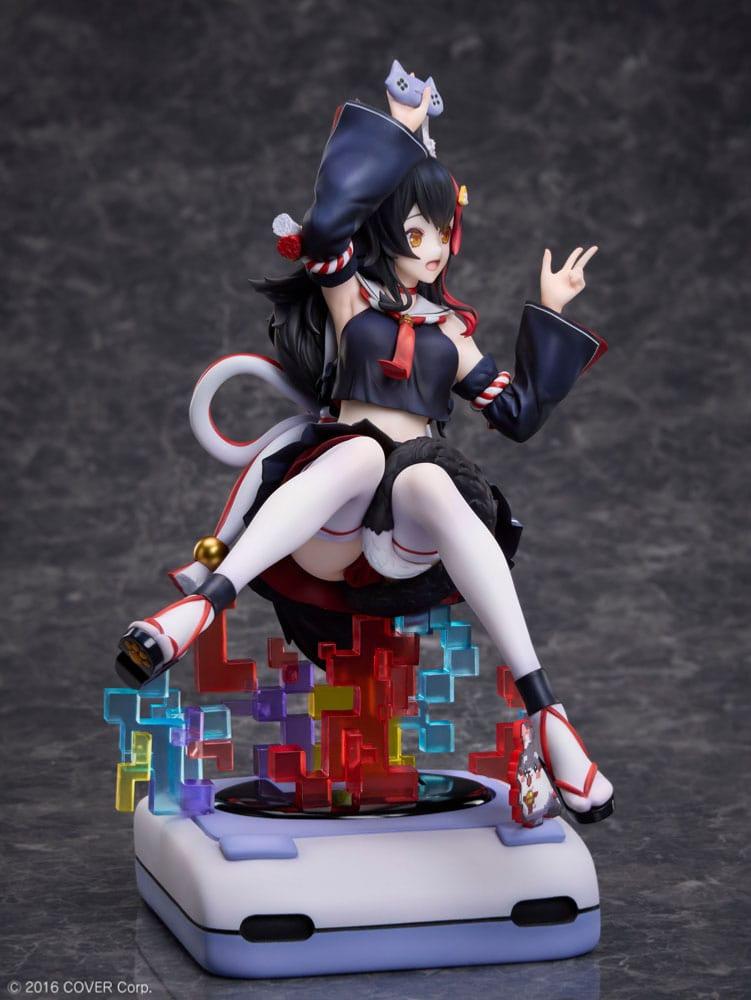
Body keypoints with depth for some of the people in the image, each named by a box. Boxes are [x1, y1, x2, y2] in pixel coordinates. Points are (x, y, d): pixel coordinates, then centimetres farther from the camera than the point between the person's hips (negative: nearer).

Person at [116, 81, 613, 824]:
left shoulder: (448, 329, 26)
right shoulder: (349, 294, 16)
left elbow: (520, 412, 23)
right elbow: (327, 224, -6)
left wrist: (550, 316, 24)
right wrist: (395, 134, 2)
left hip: (414, 537, 2)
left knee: (426, 482, -37)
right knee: (364, 451, -38)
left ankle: (542, 708, -47)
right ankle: (205, 602, -53)